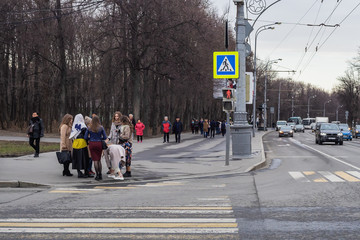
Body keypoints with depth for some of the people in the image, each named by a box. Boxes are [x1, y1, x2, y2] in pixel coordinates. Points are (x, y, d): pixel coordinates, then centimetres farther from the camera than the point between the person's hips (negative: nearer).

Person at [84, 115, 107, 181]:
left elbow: (86, 137, -2)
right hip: (99, 144, 1)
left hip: (92, 144, -1)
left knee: (95, 160, 3)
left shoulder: (89, 128, -3)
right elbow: (105, 137, -2)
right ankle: (100, 174, 13)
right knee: (99, 159, 14)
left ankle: (97, 175, -1)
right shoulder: (101, 128, -4)